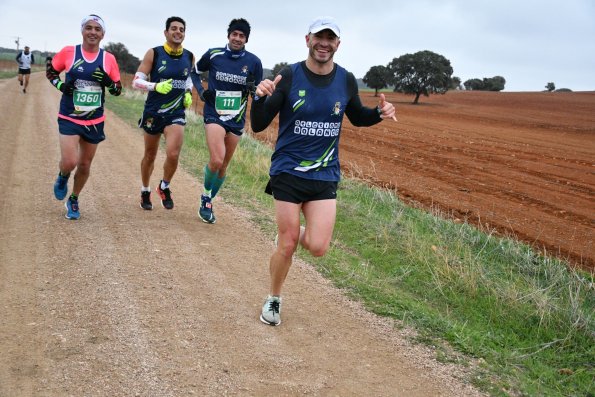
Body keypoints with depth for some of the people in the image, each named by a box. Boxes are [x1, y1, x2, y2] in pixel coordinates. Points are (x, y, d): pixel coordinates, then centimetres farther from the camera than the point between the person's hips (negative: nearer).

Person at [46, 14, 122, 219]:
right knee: (69, 162, -16)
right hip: (69, 118, -2)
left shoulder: (108, 59, -2)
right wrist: (60, 85, -11)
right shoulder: (68, 52, -6)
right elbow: (50, 71, 9)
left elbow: (118, 89, 5)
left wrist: (108, 82, -17)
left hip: (95, 121, 2)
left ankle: (73, 201, 33)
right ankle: (62, 178, 21)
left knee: (84, 165, 11)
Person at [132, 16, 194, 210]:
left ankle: (164, 187, 11)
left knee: (173, 154, -17)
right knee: (150, 155, 13)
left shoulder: (189, 57, 2)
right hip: (153, 112, -1)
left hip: (176, 113, 1)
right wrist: (156, 86, -26)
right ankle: (145, 192, 35)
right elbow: (136, 81, -10)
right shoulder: (154, 53, -8)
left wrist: (188, 94, 5)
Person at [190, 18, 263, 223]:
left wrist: (252, 89, -16)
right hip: (214, 115, -2)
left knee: (223, 166, 10)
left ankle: (209, 202, 30)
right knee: (216, 161, -21)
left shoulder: (253, 62, -3)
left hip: (236, 119, 3)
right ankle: (206, 197, 6)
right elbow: (195, 72, 14)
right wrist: (201, 91, -2)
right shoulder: (213, 54, -4)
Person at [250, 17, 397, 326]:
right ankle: (273, 300, 27)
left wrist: (379, 113, -1)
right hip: (288, 172, -2)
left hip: (325, 175, 3)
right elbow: (258, 126, -9)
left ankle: (291, 233, 29)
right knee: (287, 246, 0)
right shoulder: (289, 77, -9)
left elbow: (357, 117, 20)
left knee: (318, 247, -8)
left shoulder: (346, 81, 1)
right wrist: (261, 98, -29)